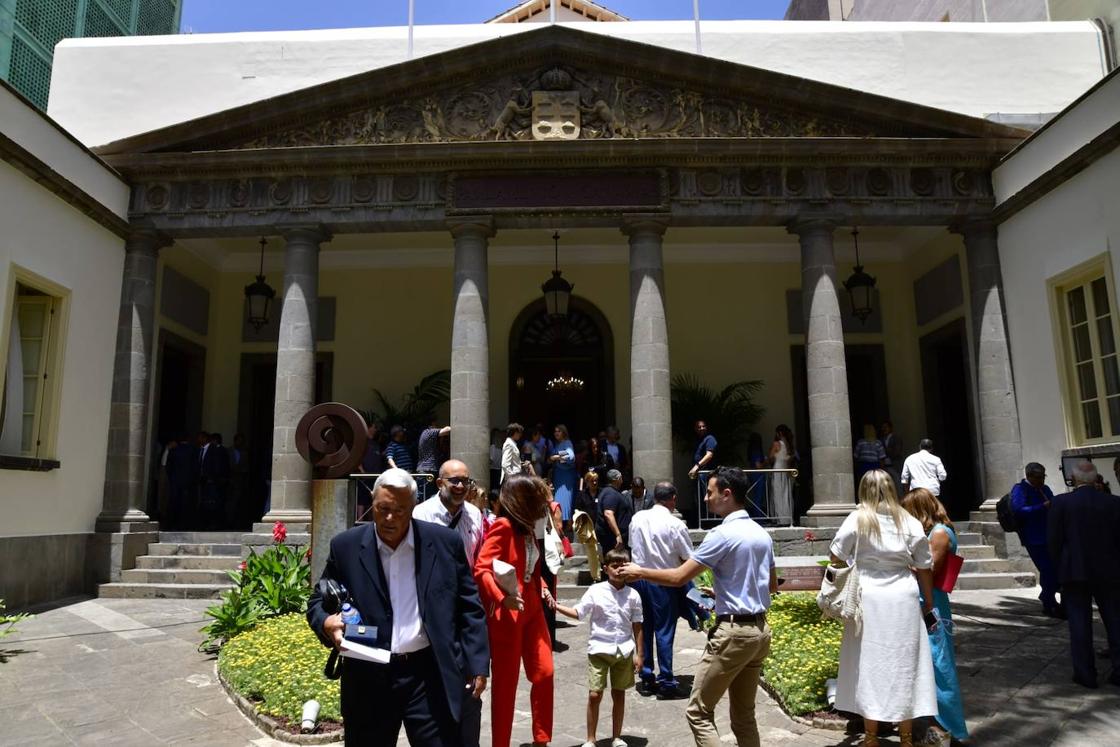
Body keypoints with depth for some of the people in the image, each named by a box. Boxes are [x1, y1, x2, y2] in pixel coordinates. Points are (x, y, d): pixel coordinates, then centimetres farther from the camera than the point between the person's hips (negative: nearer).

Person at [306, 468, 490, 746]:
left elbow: (469, 608, 3)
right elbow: (318, 602, 7)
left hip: (432, 675, -1)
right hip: (368, 679, 1)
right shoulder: (346, 546, 0)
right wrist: (327, 622, -16)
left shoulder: (445, 542, -2)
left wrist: (477, 665, -1)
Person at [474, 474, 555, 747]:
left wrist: (542, 587, 9)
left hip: (531, 609, 8)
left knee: (544, 674, 10)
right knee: (506, 682, 4)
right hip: (507, 613, -8)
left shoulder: (526, 528, 12)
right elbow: (481, 569, -22)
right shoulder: (503, 526, -15)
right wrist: (501, 597, -33)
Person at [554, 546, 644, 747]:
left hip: (624, 650, 2)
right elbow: (578, 613, -2)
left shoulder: (632, 595, -2)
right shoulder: (595, 591, -7)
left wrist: (638, 654, 3)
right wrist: (556, 606, -13)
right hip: (599, 649, -1)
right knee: (594, 694, -2)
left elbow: (637, 626, 4)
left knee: (619, 693, 11)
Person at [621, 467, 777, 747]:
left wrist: (639, 572, -2)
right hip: (759, 629, 8)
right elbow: (772, 585, 21)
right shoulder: (763, 534, 9)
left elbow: (678, 577, -15)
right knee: (744, 716, 16)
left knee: (699, 712, 1)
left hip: (733, 631, -8)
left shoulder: (723, 534, -16)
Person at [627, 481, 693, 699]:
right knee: (664, 632, 4)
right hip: (663, 582, -5)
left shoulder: (637, 518, 0)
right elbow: (688, 558, -8)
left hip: (639, 578, 5)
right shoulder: (675, 525, -15)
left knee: (643, 629, 14)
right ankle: (665, 682, 10)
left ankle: (646, 677, 23)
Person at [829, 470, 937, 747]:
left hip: (868, 599, -2)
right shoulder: (909, 522, 2)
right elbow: (924, 568, 5)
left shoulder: (857, 519, -5)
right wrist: (929, 602, 17)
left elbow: (835, 556, -2)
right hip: (903, 600, 2)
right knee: (904, 666, 12)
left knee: (869, 665, 8)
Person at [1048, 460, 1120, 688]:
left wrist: (1060, 566, 8)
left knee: (1080, 622, 3)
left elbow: (1054, 540, -6)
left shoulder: (1061, 503, -8)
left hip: (1075, 572, -2)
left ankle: (1085, 673, 7)